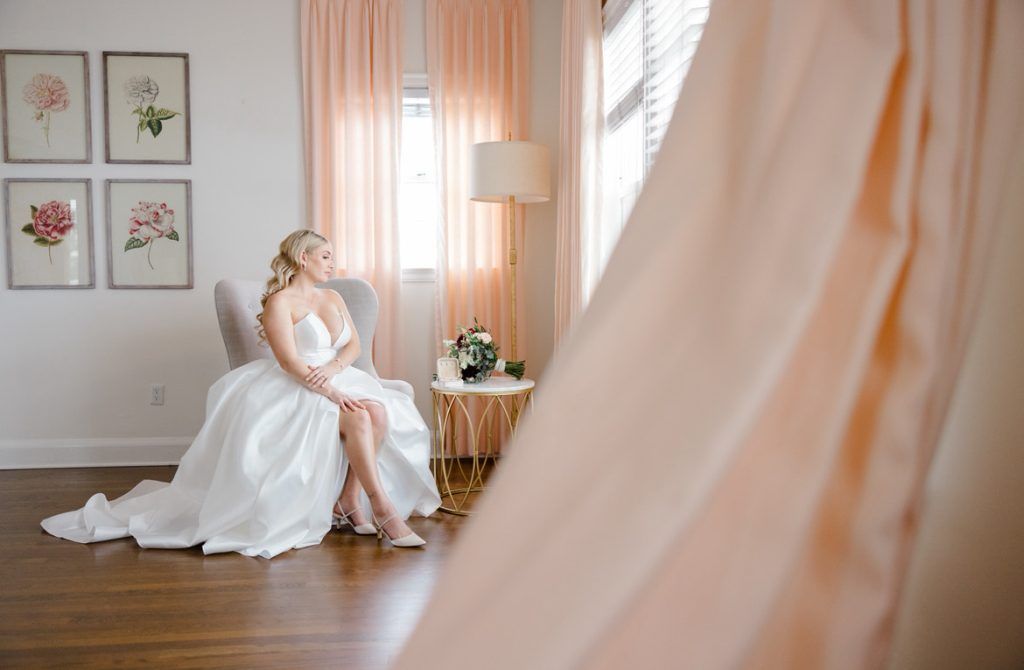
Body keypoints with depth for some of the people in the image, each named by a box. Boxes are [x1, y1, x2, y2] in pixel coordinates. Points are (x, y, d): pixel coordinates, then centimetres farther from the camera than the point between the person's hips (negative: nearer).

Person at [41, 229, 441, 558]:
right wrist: (332, 393, -24)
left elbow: (355, 344, 10)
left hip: (338, 380, 7)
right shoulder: (280, 301, -3)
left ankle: (349, 500, -16)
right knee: (358, 418, -32)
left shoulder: (333, 298, 19)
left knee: (379, 411, -25)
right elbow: (289, 361, -14)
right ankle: (382, 510, -26)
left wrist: (334, 367, -13)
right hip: (295, 390, -6)